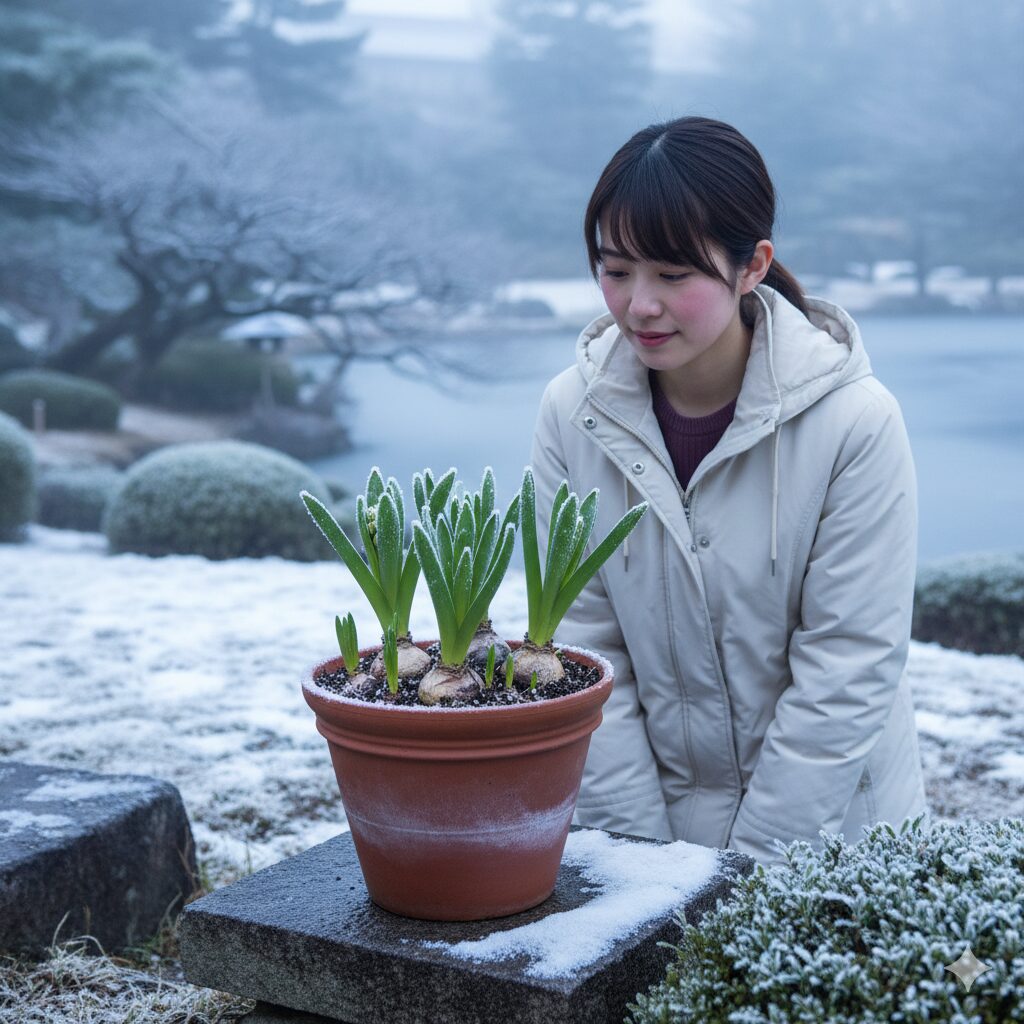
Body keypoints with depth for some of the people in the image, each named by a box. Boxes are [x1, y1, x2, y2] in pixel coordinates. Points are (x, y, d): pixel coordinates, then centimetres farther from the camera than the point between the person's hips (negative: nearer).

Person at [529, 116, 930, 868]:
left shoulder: (857, 421, -17)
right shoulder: (574, 413, -8)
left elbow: (847, 672, -14)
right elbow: (584, 649, -6)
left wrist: (754, 863, -13)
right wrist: (638, 845, -8)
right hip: (654, 814, 2)